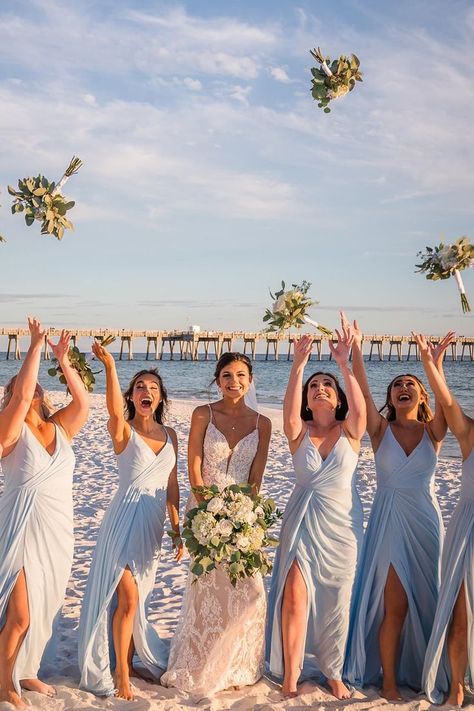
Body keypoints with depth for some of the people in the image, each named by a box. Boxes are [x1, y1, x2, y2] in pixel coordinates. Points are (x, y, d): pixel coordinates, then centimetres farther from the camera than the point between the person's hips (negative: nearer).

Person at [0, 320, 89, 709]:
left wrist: (64, 360, -8)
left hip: (59, 530, 5)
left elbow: (82, 400, -7)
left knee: (45, 609, 16)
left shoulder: (60, 428, 6)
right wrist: (36, 346, -18)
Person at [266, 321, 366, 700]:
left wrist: (344, 363, -33)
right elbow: (289, 413, -24)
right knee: (295, 595, -6)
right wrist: (298, 366, -34)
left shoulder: (350, 431, -1)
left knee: (336, 600, 9)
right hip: (302, 518, 0)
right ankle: (290, 674, 8)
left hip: (342, 522, 0)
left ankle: (333, 672, 26)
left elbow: (360, 408, -23)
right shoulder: (300, 431, -1)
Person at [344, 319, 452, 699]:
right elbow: (363, 394, -14)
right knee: (395, 606, 0)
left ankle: (422, 673, 26)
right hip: (389, 520, -2)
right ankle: (389, 680, 14)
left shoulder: (433, 431, 3)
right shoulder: (381, 430, 1)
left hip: (426, 520, 2)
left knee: (425, 601, 9)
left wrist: (436, 360, -30)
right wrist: (356, 352, -25)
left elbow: (444, 400, -16)